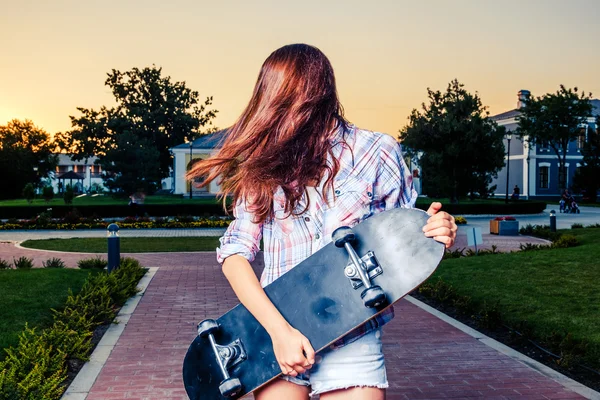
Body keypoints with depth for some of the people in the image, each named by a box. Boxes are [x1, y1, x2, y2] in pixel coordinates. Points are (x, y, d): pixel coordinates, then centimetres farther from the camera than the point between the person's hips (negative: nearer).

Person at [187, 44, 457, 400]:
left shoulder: (375, 152, -1)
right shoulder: (264, 165, 3)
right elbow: (234, 253, -4)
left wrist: (437, 235, -17)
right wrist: (279, 330, -16)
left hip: (351, 343, -1)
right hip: (274, 334, 2)